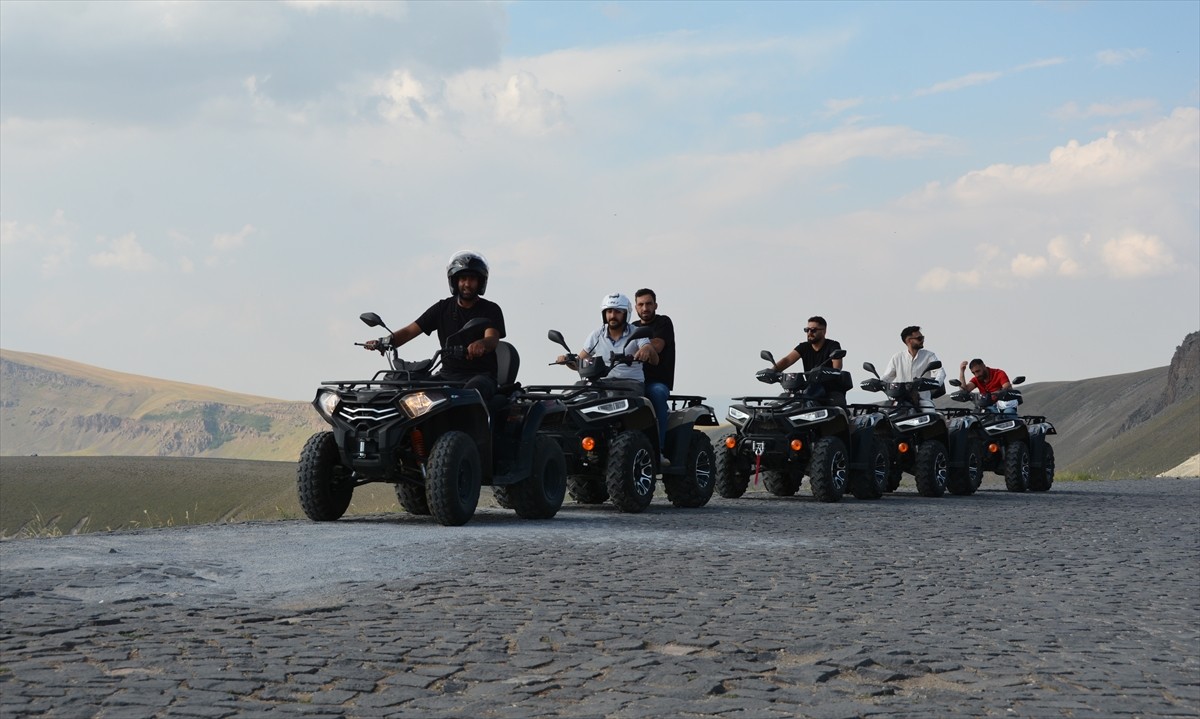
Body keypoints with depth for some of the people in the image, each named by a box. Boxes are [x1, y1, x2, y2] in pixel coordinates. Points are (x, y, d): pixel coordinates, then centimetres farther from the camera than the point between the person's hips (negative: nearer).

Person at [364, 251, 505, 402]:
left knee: (472, 390, -40)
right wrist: (385, 341, -13)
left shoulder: (491, 310, 3)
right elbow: (411, 330, 8)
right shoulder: (443, 308, 14)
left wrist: (481, 344, -43)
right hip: (448, 374, 4)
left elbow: (492, 339, -16)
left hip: (481, 375, -4)